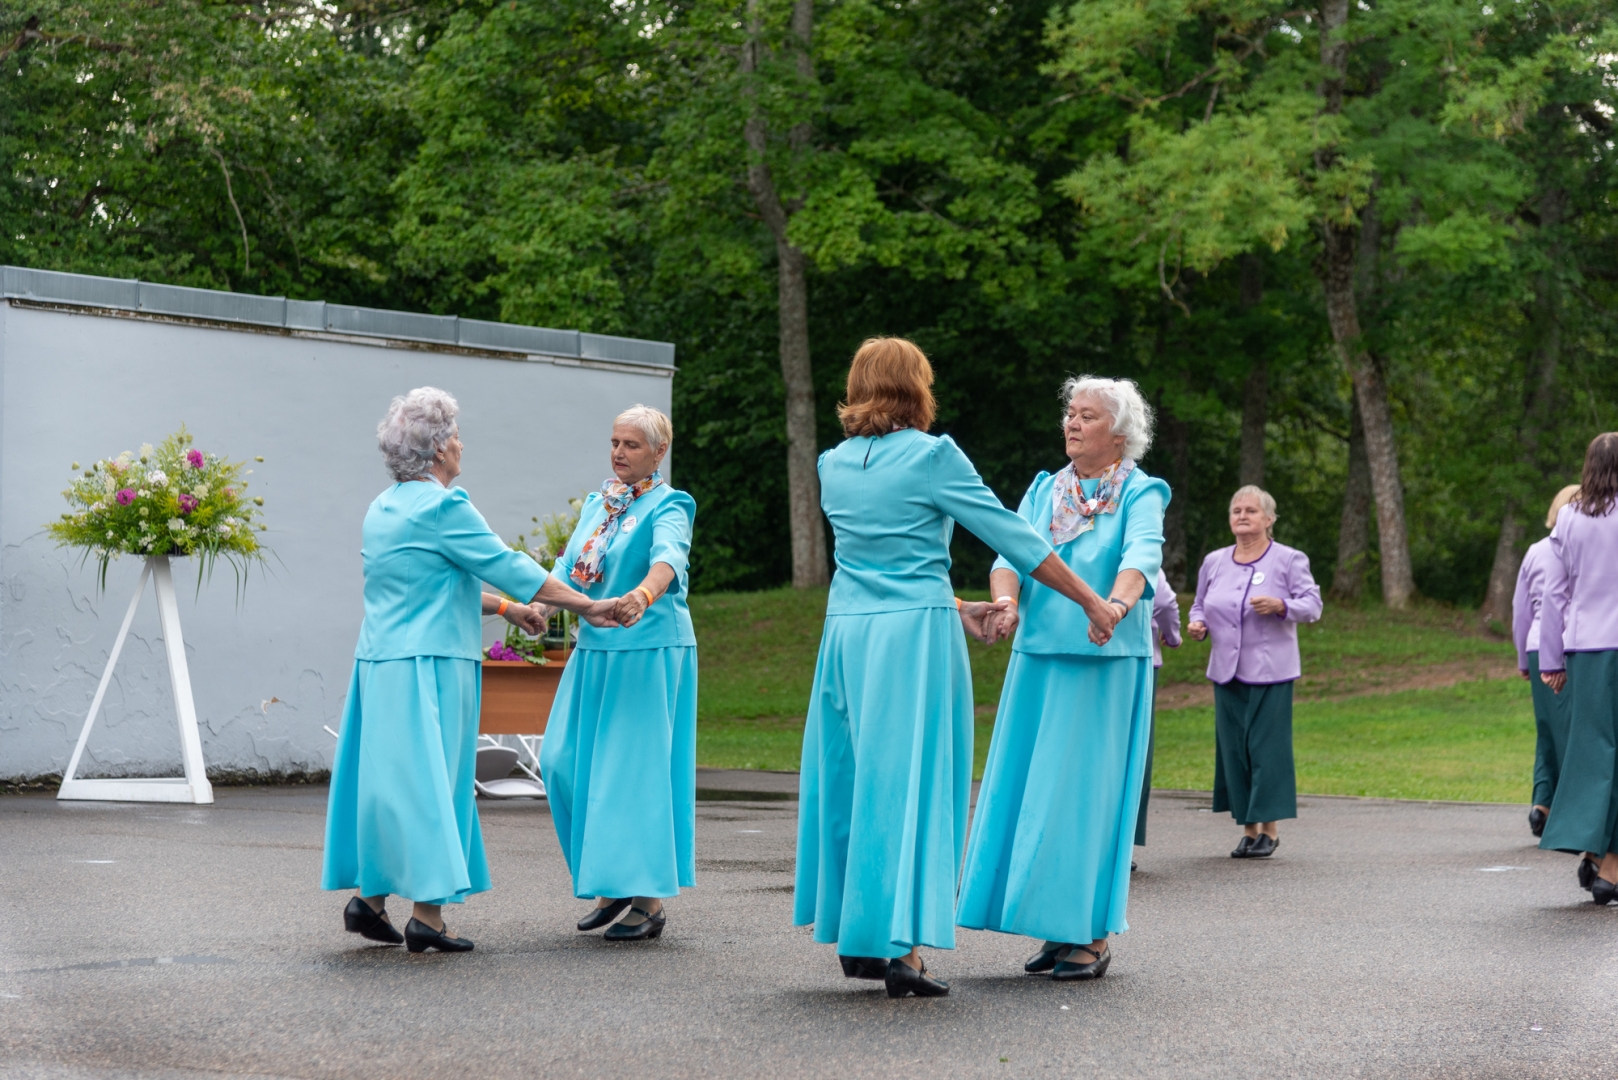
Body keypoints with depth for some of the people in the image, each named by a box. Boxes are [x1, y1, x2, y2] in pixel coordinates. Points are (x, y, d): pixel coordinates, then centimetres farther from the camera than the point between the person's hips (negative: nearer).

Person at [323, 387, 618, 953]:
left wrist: (503, 607, 24)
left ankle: (368, 897, 15)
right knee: (428, 781, -3)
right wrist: (588, 606, -6)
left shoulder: (383, 508, 14)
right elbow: (508, 566, -13)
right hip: (427, 667, -8)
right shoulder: (443, 507, -13)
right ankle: (427, 914, -1)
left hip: (380, 662, 8)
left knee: (390, 780, 13)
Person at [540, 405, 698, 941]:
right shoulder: (596, 504, 16)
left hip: (649, 651, -7)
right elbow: (570, 567, 13)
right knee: (564, 761, 1)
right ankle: (611, 881, 15)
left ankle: (650, 897, 0)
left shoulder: (667, 507, -7)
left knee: (639, 768, -7)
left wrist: (643, 595, -48)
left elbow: (668, 557, -27)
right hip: (595, 651, 7)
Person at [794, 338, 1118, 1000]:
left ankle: (857, 941, 19)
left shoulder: (833, 465, 11)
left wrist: (953, 609, 22)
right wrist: (1093, 603, 0)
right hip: (916, 635, -6)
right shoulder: (932, 455, -7)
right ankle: (901, 947, -8)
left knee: (852, 778, 13)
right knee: (911, 783, -4)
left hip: (847, 633, 6)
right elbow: (1013, 537, -5)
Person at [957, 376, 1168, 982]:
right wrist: (1006, 600, -22)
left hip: (1106, 664, -5)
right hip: (1040, 659, 5)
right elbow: (1012, 553, 0)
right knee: (1036, 789, 4)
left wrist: (1114, 604, -42)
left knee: (1089, 791, -5)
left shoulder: (1140, 494, -2)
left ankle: (1093, 935, 0)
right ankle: (1058, 928, 12)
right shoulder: (1045, 490, 13)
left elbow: (1142, 557, -21)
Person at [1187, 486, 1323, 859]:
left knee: (1267, 747, -6)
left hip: (1270, 672, -4)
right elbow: (1200, 605, 21)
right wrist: (1197, 624, -1)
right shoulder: (1214, 562, 12)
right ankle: (1248, 829, 11)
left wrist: (1280, 606, -20)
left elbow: (1312, 605, -2)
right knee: (1233, 748, 3)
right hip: (1227, 671, 4)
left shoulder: (1289, 560, 1)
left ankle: (1269, 829, 1)